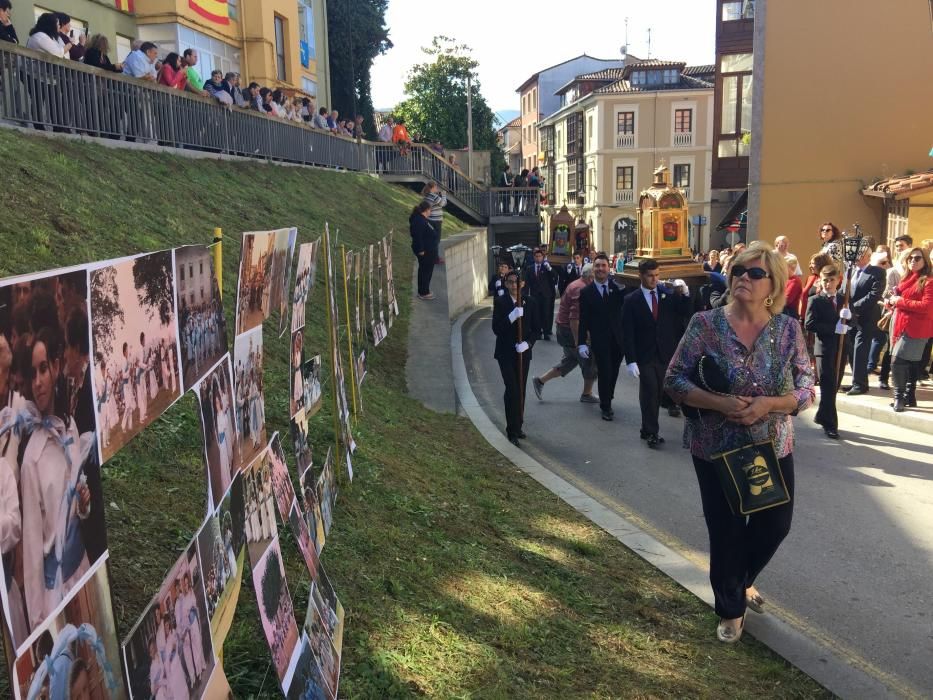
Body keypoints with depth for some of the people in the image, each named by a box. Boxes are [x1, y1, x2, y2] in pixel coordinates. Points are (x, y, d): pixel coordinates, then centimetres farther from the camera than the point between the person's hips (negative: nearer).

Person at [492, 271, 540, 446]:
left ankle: (517, 427, 24)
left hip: (524, 352, 3)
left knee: (521, 390, 10)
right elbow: (496, 328, -11)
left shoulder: (529, 302, 3)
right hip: (506, 353, -3)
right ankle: (512, 431, -6)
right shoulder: (500, 302, -4)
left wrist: (528, 343, -13)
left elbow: (536, 328, 5)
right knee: (512, 389, -11)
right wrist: (512, 316, -25)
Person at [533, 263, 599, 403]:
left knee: (570, 360, 21)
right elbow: (574, 318, -27)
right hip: (572, 332, -10)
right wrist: (578, 341, -25)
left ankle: (540, 381, 20)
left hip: (563, 328, 10)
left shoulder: (575, 285, 12)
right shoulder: (582, 289, -21)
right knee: (590, 361, 5)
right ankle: (587, 394, 18)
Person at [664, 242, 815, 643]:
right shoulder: (705, 324, -11)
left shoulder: (788, 330, -5)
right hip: (716, 450, -2)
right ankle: (731, 610, 34)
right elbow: (674, 381, -11)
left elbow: (807, 391, -5)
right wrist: (719, 403, -26)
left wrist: (769, 404, -24)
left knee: (775, 525, 14)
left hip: (772, 448, 3)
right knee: (726, 532, 8)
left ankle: (741, 581, 47)